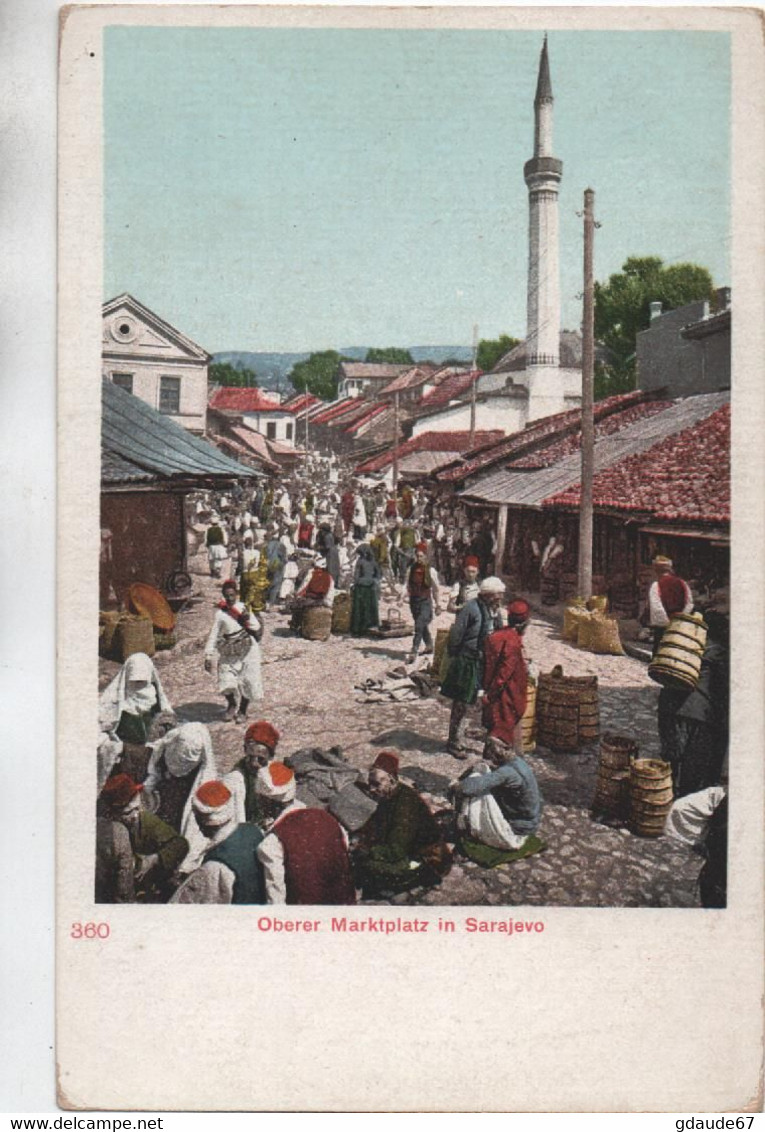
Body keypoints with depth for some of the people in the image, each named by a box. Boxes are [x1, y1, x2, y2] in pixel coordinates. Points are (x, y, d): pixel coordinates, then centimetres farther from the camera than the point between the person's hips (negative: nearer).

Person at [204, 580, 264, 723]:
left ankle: (242, 710, 25)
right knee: (226, 683, -5)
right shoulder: (220, 613, -3)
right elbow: (213, 635, -2)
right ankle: (231, 705, 28)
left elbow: (257, 627, 3)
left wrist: (248, 618, -14)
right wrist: (208, 656, -6)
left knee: (247, 682, 2)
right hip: (229, 652, 0)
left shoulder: (243, 608, 0)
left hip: (247, 650, 0)